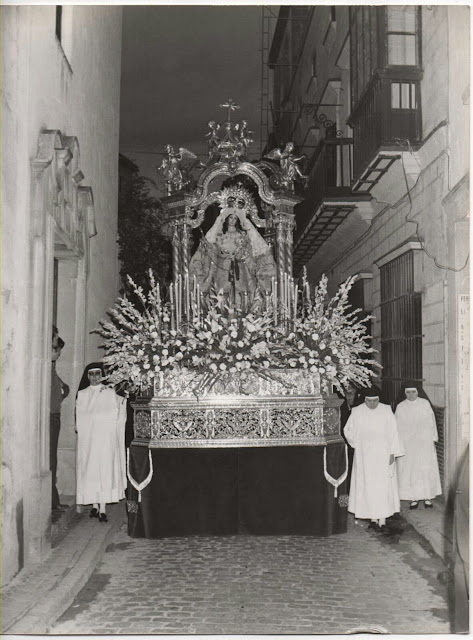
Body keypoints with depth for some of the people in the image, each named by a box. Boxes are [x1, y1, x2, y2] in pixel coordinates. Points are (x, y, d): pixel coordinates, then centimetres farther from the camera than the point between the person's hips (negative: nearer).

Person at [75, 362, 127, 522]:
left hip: (106, 438, -2)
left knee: (105, 470, -8)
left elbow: (116, 417, 6)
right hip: (87, 438, 2)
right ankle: (94, 506, 11)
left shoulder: (111, 394, 6)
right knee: (89, 470, 1)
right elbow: (79, 417, 13)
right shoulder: (81, 395, 12)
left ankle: (103, 508, -9)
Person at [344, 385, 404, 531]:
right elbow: (348, 430, 11)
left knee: (383, 486, -3)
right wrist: (358, 445, 5)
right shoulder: (357, 412, -1)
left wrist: (392, 453, -6)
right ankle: (373, 518, 12)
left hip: (382, 454, -1)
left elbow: (393, 433, -1)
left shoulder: (386, 411, -2)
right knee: (367, 486, 3)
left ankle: (382, 520, 0)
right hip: (364, 455, 1)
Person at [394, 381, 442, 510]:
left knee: (426, 469, 0)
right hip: (406, 444, 1)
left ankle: (427, 497, 11)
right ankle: (413, 499, 8)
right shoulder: (400, 407, 2)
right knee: (409, 470, 0)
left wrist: (433, 439, 1)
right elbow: (397, 427, 5)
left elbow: (431, 422, 4)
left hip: (424, 442, 0)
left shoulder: (425, 404, 0)